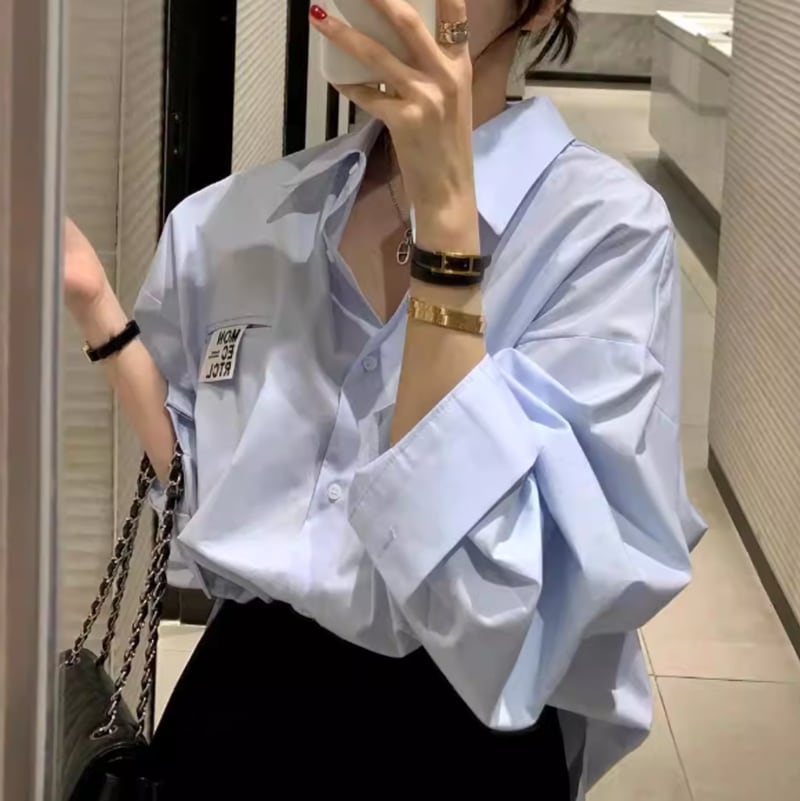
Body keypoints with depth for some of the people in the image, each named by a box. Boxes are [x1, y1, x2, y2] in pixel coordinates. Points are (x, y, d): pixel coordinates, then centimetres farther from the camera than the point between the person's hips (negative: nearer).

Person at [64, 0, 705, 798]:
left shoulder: (605, 226, -15)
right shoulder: (235, 219, -2)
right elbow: (205, 500, 6)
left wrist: (446, 216, -27)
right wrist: (92, 305, -5)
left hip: (453, 735, -3)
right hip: (236, 707, 4)